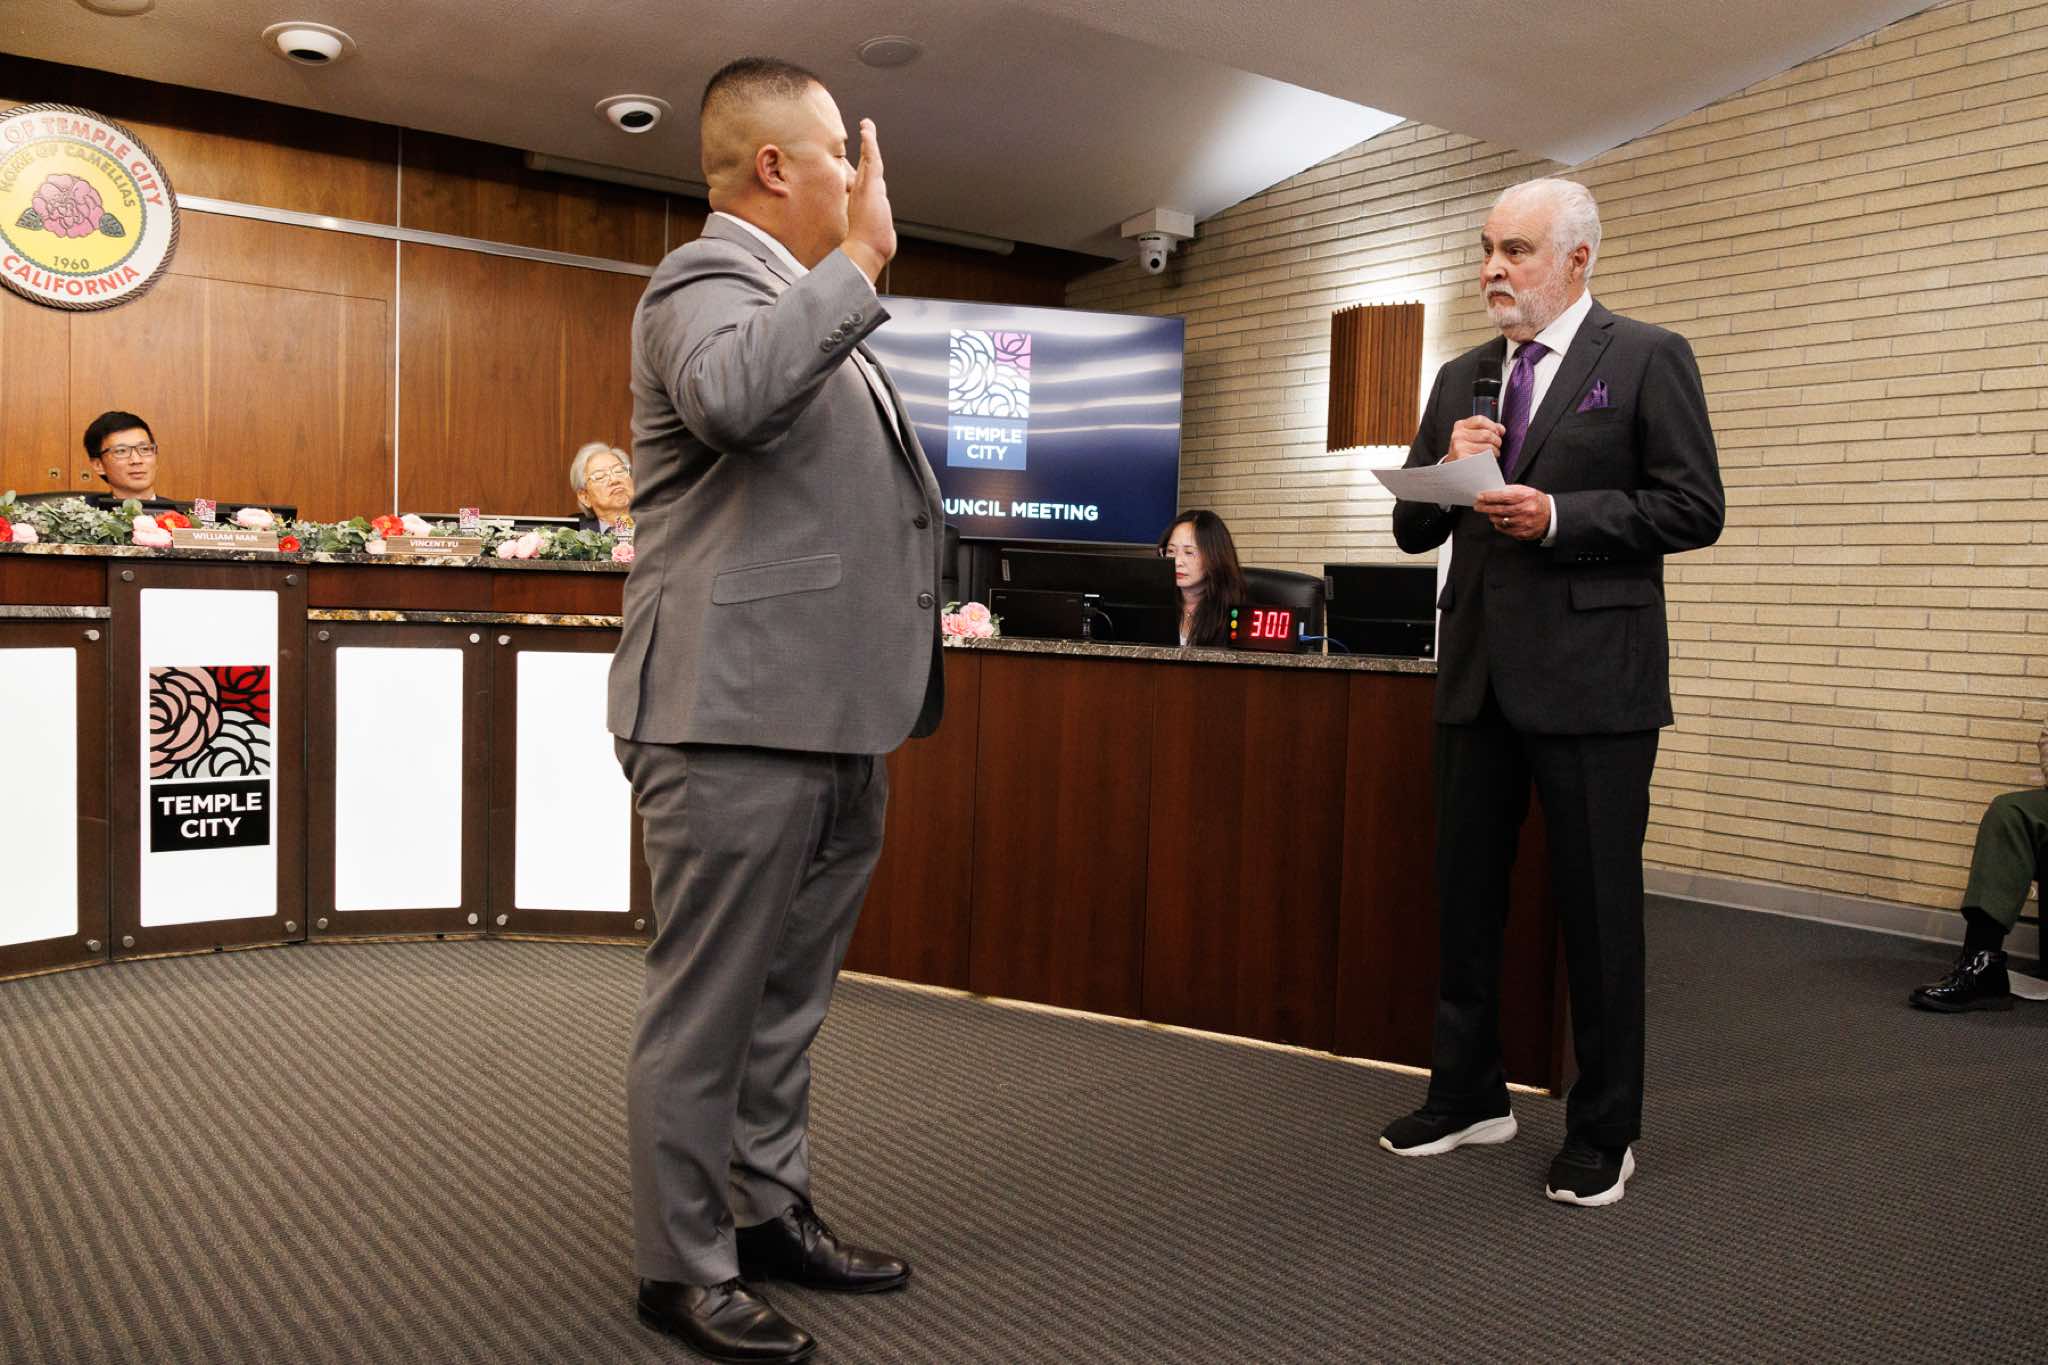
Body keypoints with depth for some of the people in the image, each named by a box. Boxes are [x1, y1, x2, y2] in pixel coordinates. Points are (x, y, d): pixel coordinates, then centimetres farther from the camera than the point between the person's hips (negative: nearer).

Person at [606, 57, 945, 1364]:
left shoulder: (814, 301, 22)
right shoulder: (709, 277, -8)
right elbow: (733, 394, -34)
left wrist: (891, 693, 28)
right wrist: (860, 257, -22)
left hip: (837, 725, 10)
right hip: (739, 720, -9)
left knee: (790, 998, 17)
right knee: (708, 1006, 2)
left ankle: (771, 1210, 32)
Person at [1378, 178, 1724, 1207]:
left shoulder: (1647, 359, -1)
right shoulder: (1461, 379, 14)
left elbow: (1694, 507, -7)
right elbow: (1413, 529, 13)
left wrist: (1555, 516, -17)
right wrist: (1448, 468, -7)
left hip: (1590, 678, -5)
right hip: (1479, 671, 6)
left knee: (1598, 906, 3)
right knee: (1465, 891, 12)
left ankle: (1602, 1132, 18)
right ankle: (1467, 1094, 29)